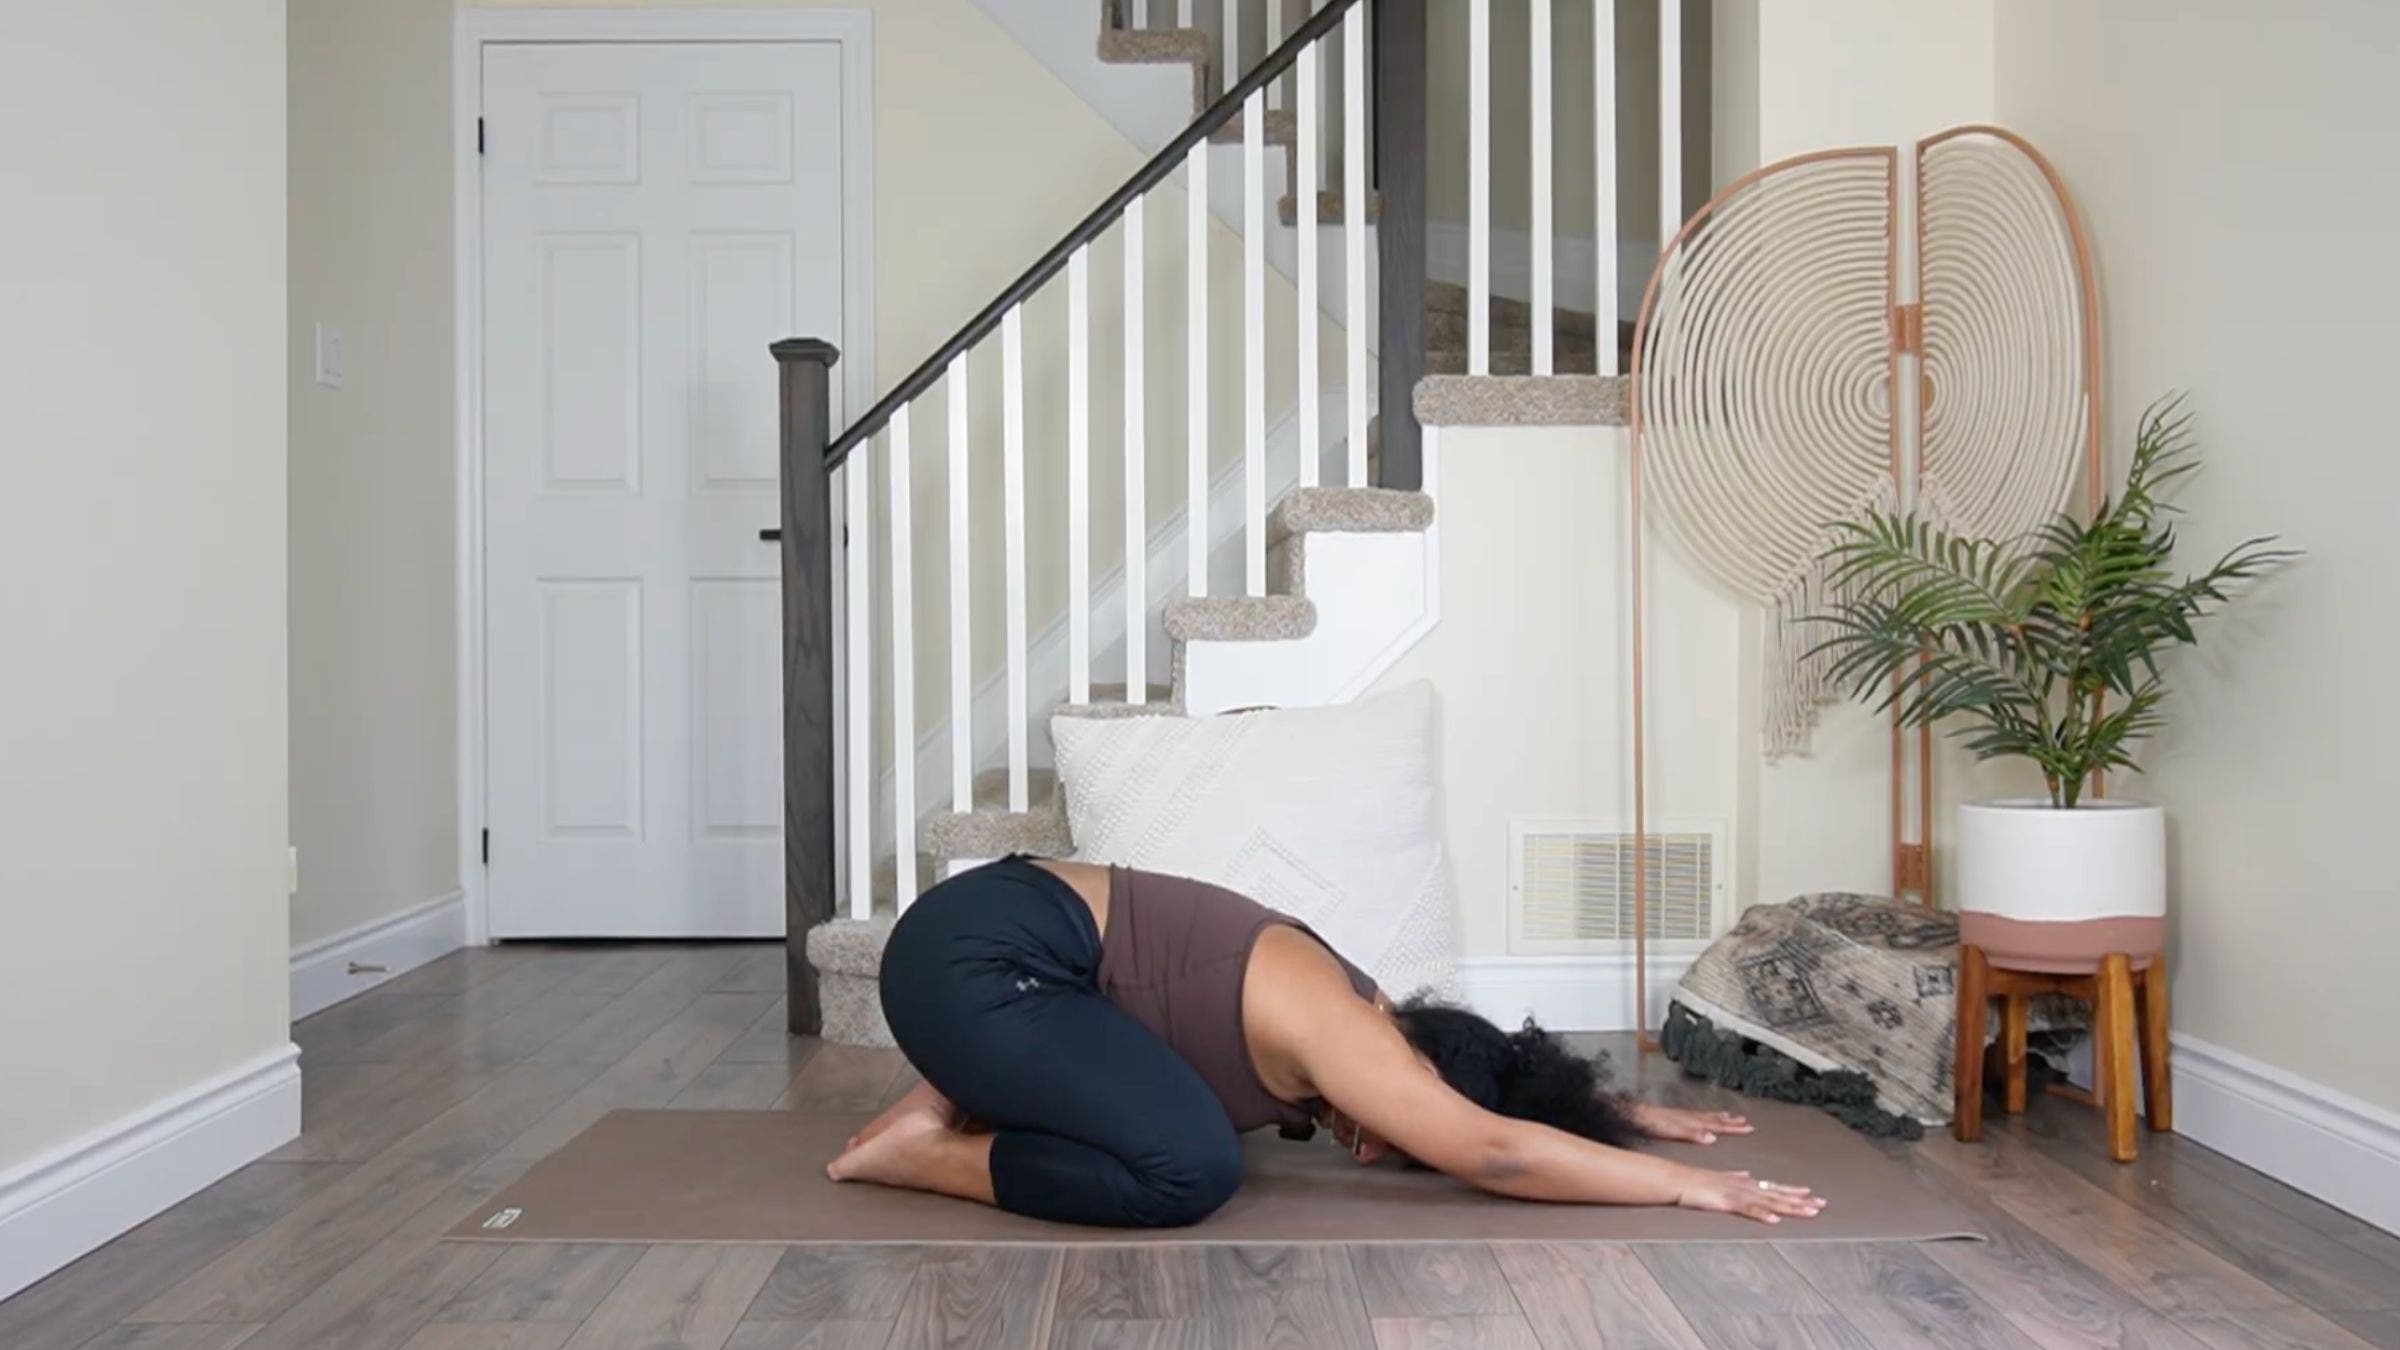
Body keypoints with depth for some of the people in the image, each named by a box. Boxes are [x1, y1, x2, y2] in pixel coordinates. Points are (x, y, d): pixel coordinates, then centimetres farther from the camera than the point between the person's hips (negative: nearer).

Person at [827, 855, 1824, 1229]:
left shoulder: (1359, 1016, 9)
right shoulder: (1337, 1030, -18)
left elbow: (1495, 1082, 24)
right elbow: (1492, 1149, -25)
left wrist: (1634, 1112, 22)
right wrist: (1686, 1186, -19)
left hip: (998, 930, 10)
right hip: (969, 958, -10)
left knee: (1190, 1107, 21)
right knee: (1188, 1167, -21)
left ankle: (959, 1097, 16)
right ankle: (927, 1152, -6)